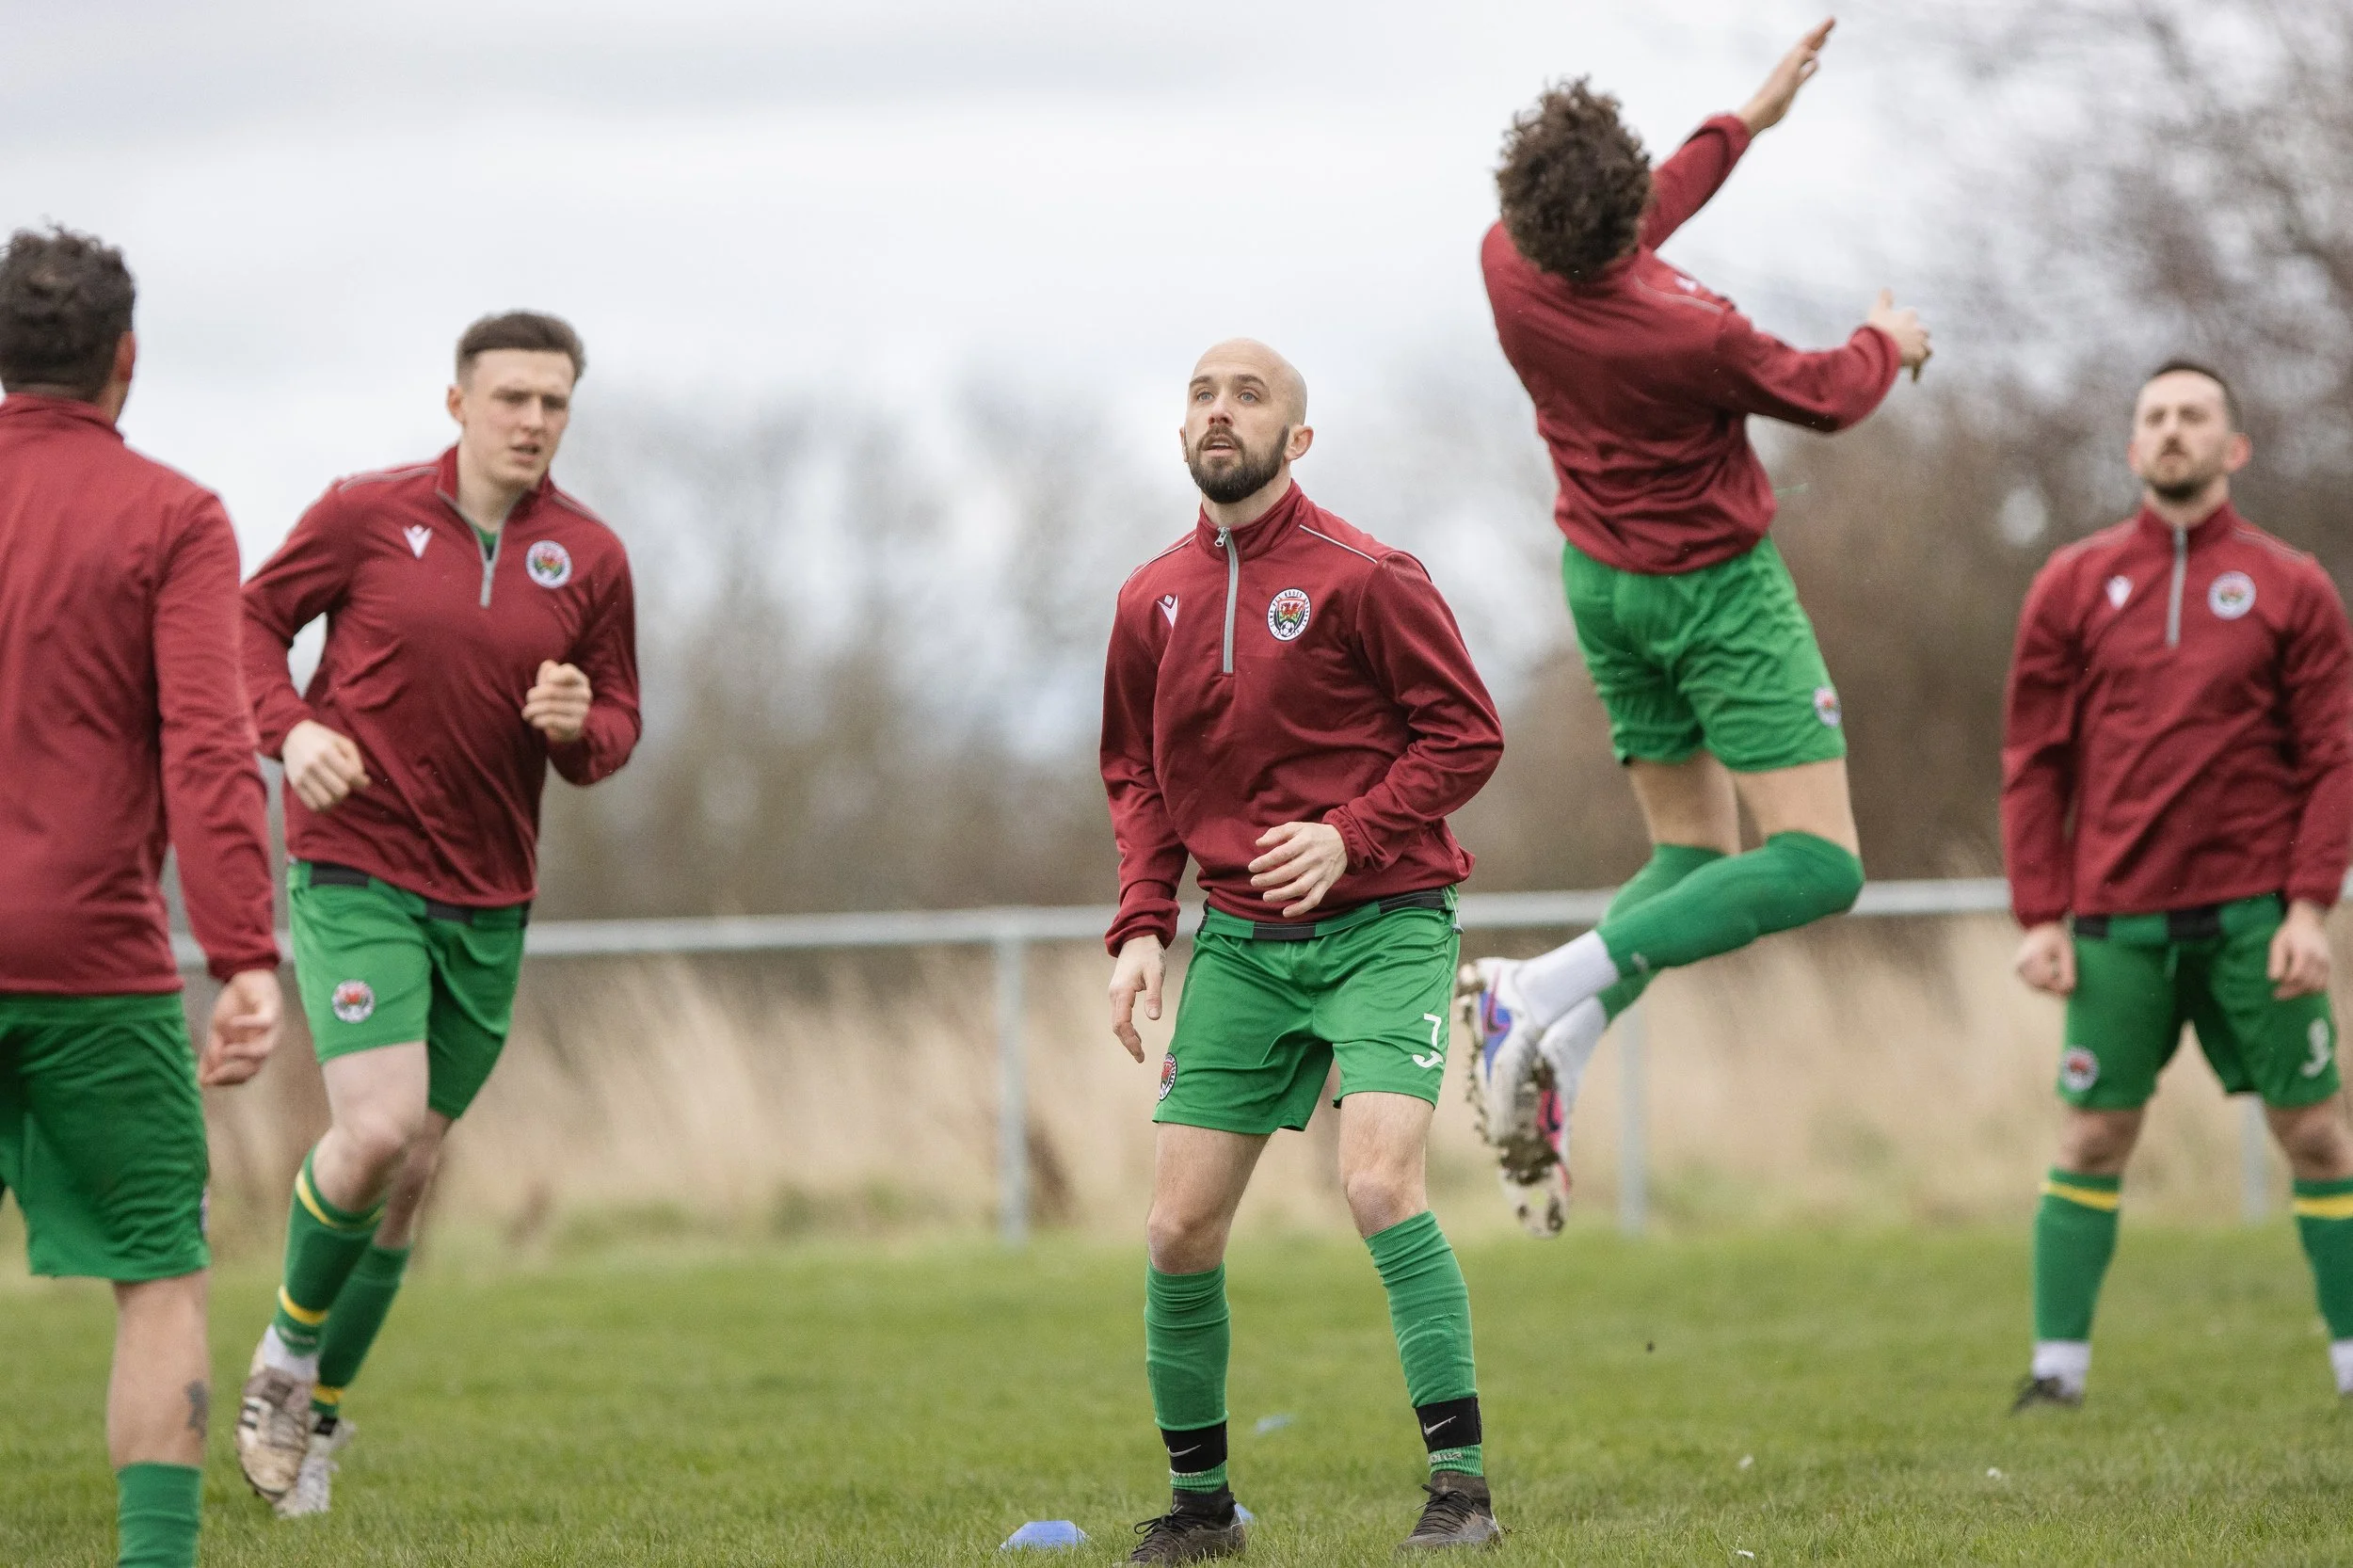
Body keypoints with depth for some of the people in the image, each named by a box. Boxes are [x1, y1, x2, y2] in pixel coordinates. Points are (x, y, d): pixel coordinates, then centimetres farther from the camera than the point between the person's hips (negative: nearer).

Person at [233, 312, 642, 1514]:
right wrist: (291, 728, -12)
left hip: (488, 900, 4)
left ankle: (315, 1415, 26)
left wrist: (578, 726, -14)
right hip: (354, 872, -4)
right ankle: (289, 1346, 7)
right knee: (378, 1131, -20)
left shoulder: (589, 558, 3)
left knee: (410, 1172, 8)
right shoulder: (367, 514, -5)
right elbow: (257, 617, 6)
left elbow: (612, 731, 10)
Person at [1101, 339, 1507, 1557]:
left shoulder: (1361, 577, -8)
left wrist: (1350, 836, -18)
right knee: (1179, 1231, 0)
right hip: (1240, 942, 5)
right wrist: (1140, 928, 4)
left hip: (1381, 928, -5)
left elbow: (1467, 735, -6)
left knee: (1379, 1187, -22)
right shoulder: (1153, 600, 8)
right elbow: (1137, 778, 18)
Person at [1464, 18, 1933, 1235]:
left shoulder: (1513, 269, -14)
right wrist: (1887, 346, 14)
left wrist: (1747, 121, 19)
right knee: (1818, 867, -9)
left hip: (1604, 580, 8)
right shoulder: (1692, 337, -31)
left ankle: (1549, 1053, -9)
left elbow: (1620, 242, 11)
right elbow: (1823, 395, -10)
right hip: (1717, 590, -8)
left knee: (1693, 857, 15)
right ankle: (1554, 990, -25)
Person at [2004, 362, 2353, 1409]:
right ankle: (2058, 1365, 5)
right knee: (2093, 1137, 0)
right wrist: (2041, 917, -1)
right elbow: (2033, 762, 7)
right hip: (2118, 916, 1)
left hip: (2256, 916, -1)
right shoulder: (2075, 586, 8)